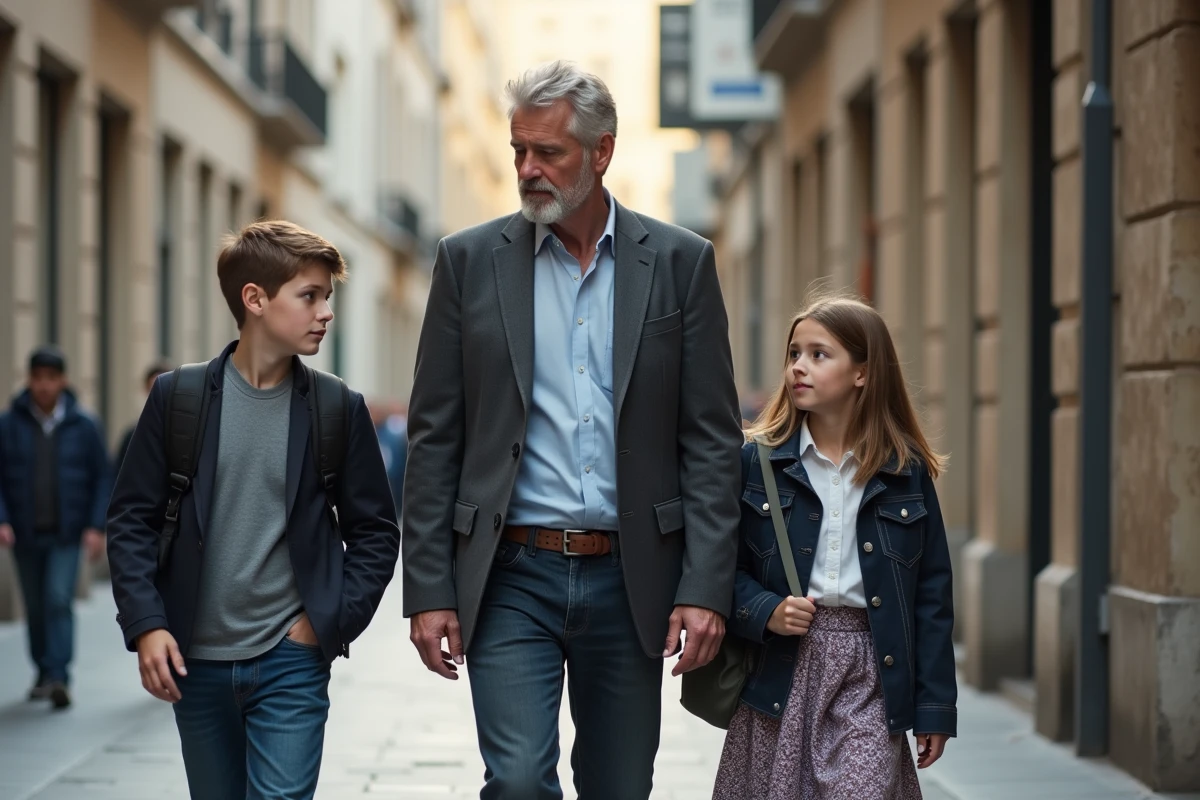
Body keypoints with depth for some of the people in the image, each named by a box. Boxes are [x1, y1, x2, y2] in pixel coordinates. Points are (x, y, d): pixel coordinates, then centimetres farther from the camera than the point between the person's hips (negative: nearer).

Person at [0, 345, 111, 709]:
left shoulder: (84, 426, 0)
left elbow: (102, 479, 3)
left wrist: (97, 527, -6)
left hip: (66, 533, -2)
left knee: (59, 600, -15)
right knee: (35, 607, 10)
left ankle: (59, 677, -18)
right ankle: (44, 673, 24)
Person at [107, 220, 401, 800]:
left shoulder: (338, 408, 0)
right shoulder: (177, 397, -1)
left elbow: (374, 531, 5)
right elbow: (132, 518, 2)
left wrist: (332, 620, -5)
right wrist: (144, 624, -9)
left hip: (292, 663, -1)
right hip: (195, 663, 1)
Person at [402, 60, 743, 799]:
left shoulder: (680, 262, 2)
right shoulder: (471, 261, 3)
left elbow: (713, 439, 1)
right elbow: (434, 439, 3)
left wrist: (707, 589, -8)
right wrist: (428, 591, -3)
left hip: (630, 579, 1)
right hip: (512, 577, -1)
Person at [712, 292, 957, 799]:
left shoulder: (907, 472, 3)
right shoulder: (757, 460, 2)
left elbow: (931, 595, 4)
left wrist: (934, 709, 2)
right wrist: (765, 613, -16)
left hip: (870, 676, -1)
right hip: (779, 667, 1)